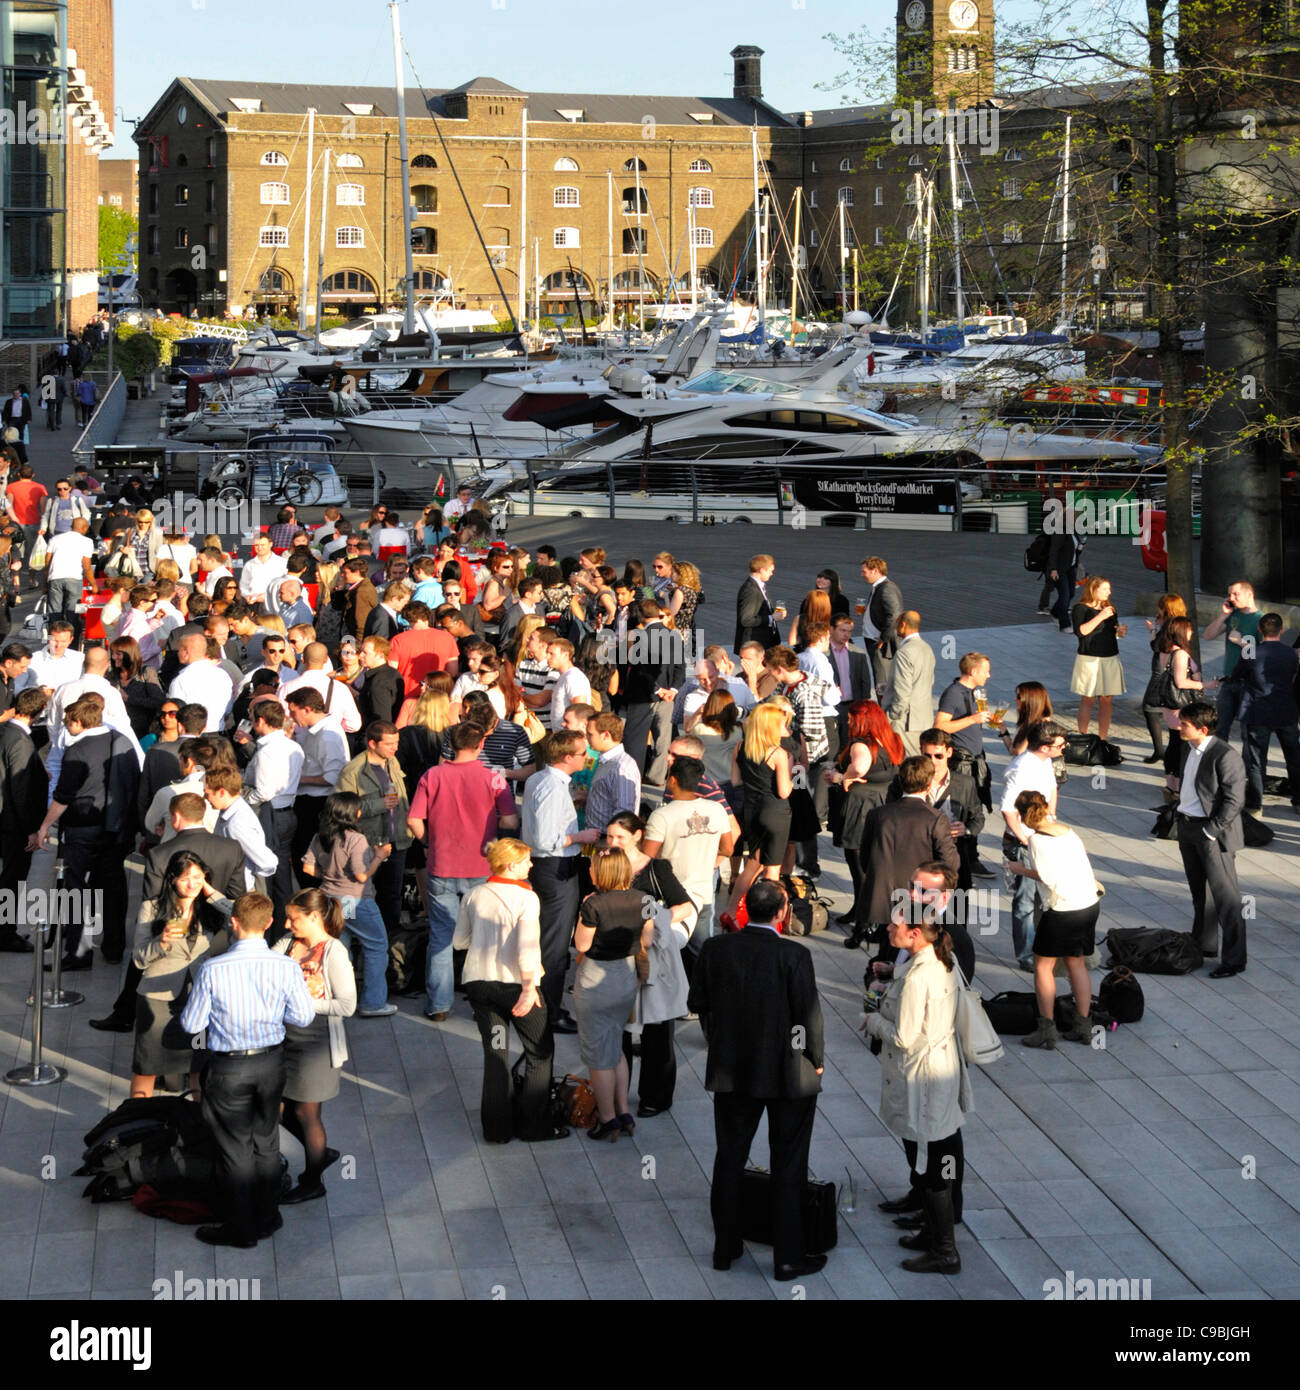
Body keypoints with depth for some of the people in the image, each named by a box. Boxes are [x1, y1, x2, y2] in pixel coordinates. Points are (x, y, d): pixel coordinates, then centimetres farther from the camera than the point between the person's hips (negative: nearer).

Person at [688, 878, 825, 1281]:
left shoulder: (714, 949, -6)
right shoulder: (793, 956, -18)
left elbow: (697, 1002, 4)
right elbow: (809, 1014, -13)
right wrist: (815, 1061, 3)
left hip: (731, 1068, 4)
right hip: (787, 1074, -4)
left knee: (729, 1158, 17)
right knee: (788, 1167, 8)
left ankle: (725, 1248, 25)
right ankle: (788, 1257, 13)